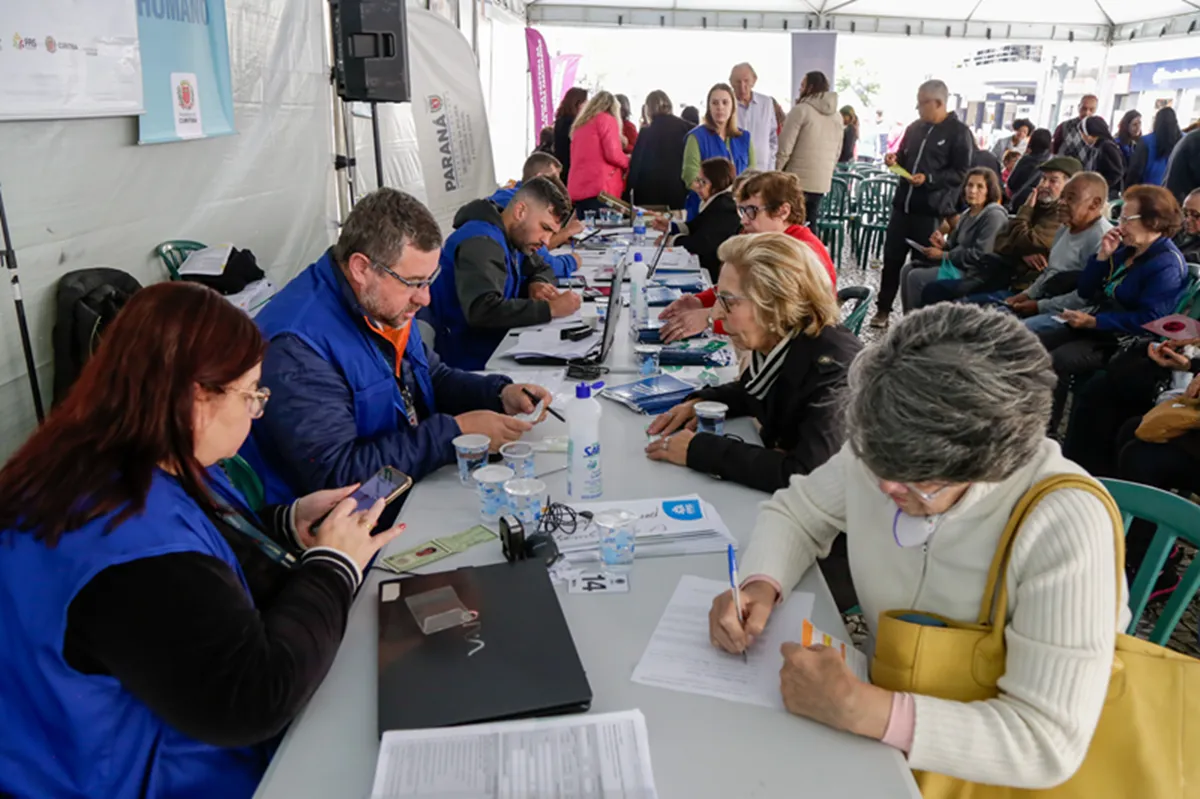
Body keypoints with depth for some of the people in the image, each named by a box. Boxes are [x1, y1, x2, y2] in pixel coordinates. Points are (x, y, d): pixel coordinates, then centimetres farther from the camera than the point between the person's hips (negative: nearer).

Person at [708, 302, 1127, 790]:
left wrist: (858, 710, -35)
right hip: (887, 688, 5)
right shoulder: (886, 452, -13)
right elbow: (794, 512, 3)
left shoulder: (1065, 528, -27)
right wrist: (761, 585, -16)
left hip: (972, 767, -5)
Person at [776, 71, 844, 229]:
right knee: (810, 226, 11)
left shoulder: (801, 110, -8)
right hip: (822, 182, 6)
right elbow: (837, 152, 18)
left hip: (797, 180, -6)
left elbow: (785, 147, -11)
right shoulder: (837, 116, 13)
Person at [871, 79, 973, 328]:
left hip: (931, 209, -6)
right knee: (892, 258, 7)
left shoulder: (959, 132, -5)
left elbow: (961, 173, -10)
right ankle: (883, 309, 16)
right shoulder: (914, 128, 13)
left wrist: (929, 179, -22)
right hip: (903, 203, 6)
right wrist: (894, 161, 0)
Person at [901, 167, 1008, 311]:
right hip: (957, 264, 10)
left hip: (973, 272, -10)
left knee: (916, 277, -20)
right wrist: (944, 244, -6)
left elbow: (980, 255, -22)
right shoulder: (967, 214, 15)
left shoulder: (994, 215, -14)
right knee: (909, 268, 0)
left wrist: (943, 255, -16)